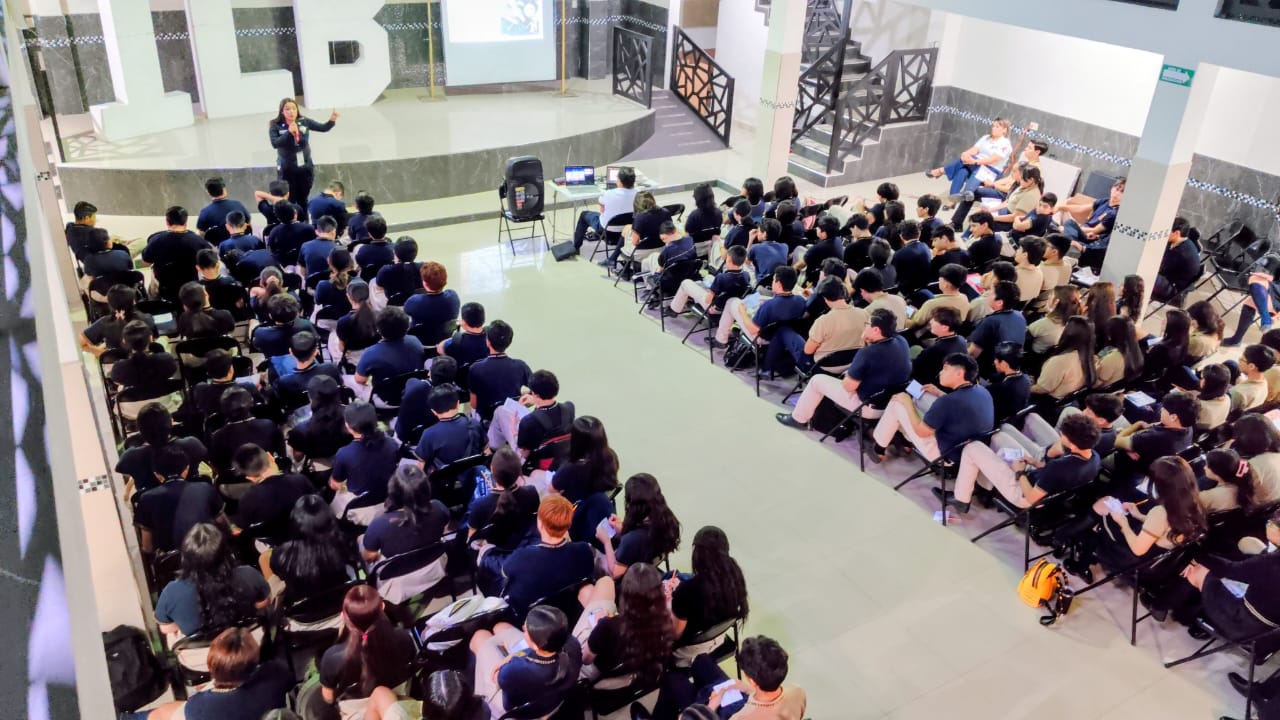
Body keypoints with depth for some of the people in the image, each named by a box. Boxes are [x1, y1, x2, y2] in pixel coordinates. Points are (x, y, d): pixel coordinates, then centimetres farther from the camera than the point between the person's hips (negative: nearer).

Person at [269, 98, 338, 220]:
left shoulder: (304, 121, -4)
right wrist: (289, 133, -35)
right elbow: (274, 143, -24)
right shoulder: (275, 125, -12)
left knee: (303, 200, 16)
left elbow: (323, 128, -3)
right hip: (286, 169, -3)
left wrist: (332, 120, -23)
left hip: (305, 168, 3)